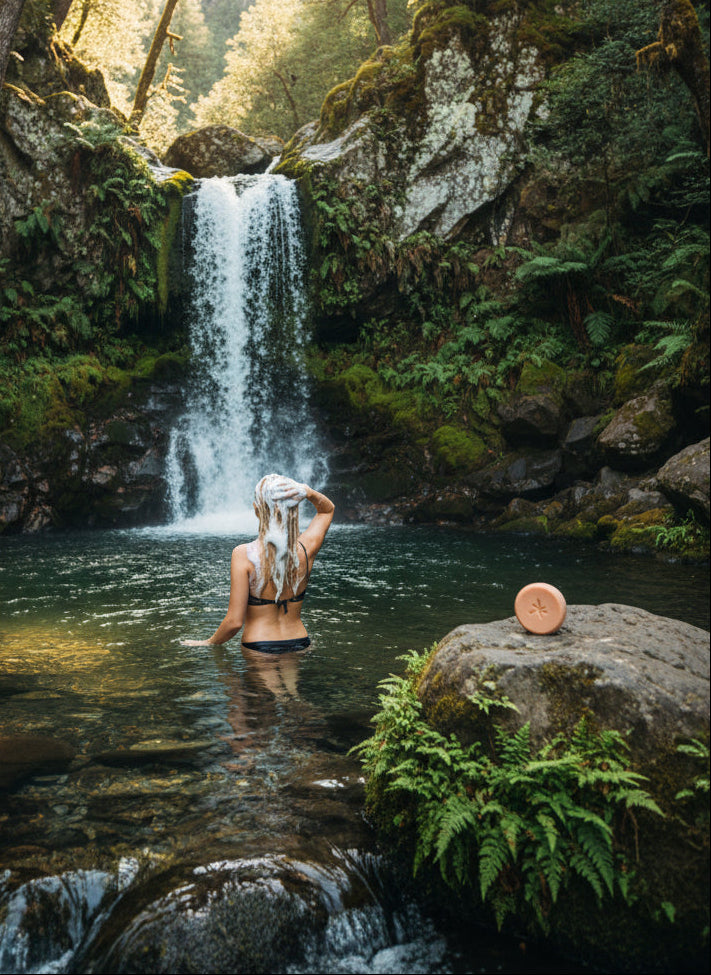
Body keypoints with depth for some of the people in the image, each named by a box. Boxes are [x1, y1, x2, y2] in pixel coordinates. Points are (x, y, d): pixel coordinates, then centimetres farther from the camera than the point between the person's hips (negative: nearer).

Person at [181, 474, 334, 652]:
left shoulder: (244, 555, -18)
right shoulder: (305, 550, -8)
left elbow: (234, 621, -16)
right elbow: (328, 509, 13)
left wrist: (209, 643, 2)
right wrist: (309, 493, -7)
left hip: (259, 650, -4)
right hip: (300, 645, 4)